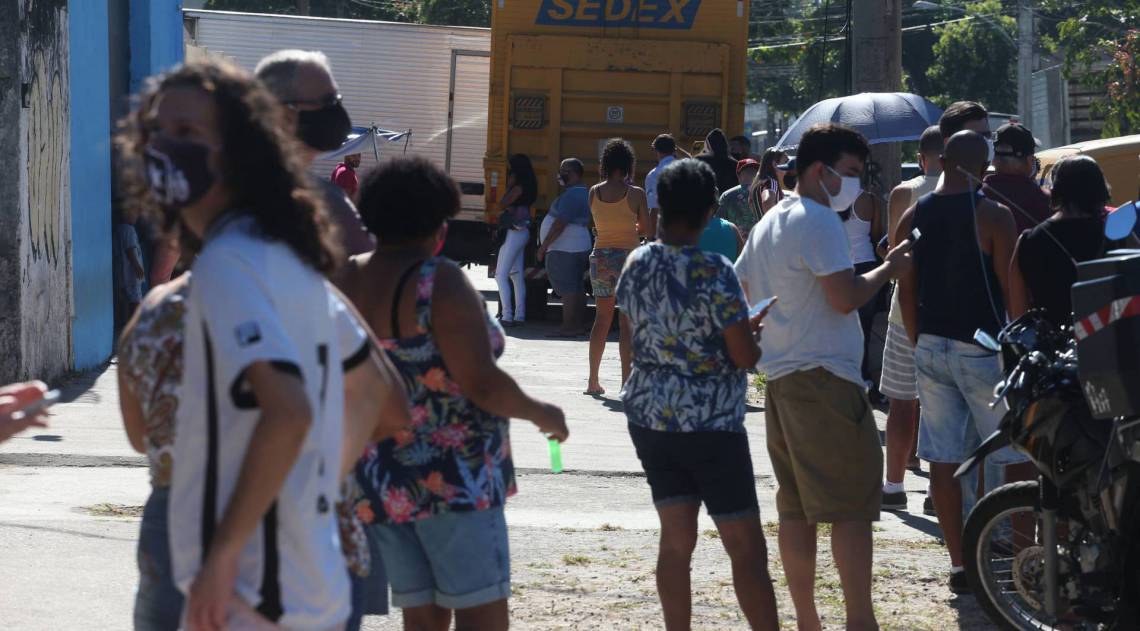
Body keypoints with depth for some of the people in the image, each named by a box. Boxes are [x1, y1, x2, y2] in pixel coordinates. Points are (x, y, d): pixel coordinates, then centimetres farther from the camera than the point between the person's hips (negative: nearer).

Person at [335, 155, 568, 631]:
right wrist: (540, 413, -3)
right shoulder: (439, 282, -14)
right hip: (452, 477, -7)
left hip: (379, 480, 7)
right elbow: (481, 383, -18)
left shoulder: (346, 281, 7)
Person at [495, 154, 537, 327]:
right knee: (517, 275, 13)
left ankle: (507, 316, -14)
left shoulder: (519, 187, -15)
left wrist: (509, 186, -5)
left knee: (501, 275, -9)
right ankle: (519, 315, 14)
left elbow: (503, 203, -13)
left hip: (514, 233, -10)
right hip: (520, 233, 10)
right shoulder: (527, 186, 12)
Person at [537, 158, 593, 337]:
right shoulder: (582, 192, 17)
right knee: (576, 288, 13)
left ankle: (568, 327, -12)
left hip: (564, 250, -11)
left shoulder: (572, 195, -18)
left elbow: (560, 223, -23)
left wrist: (544, 246, -18)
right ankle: (579, 325, 17)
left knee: (567, 289, -10)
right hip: (578, 247, 11)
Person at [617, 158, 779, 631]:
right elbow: (745, 356, -17)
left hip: (649, 416, 6)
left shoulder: (637, 264, 0)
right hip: (709, 424, -6)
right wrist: (758, 331, 7)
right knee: (747, 548, 0)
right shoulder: (715, 273, -18)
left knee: (676, 539, 12)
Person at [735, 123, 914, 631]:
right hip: (824, 378, -10)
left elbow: (740, 293, 22)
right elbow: (846, 297, -19)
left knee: (795, 507, 10)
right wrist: (889, 268, -6)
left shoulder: (768, 223, 17)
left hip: (779, 376, 10)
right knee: (852, 506, -8)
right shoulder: (819, 221, -13)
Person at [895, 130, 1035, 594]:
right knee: (1017, 456, 4)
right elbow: (1012, 290, -11)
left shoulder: (912, 217, 4)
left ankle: (959, 564, 8)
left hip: (931, 348, 5)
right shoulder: (993, 216, -12)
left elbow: (906, 292, 9)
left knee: (943, 459, 6)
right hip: (980, 348, -5)